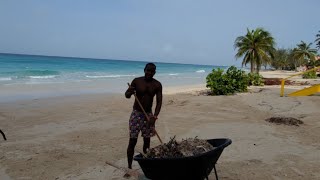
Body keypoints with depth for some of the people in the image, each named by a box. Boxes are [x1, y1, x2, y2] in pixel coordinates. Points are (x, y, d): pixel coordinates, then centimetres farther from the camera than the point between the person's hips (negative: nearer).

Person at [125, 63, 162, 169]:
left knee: (147, 140, 7)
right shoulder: (136, 81, -7)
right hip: (136, 113, -1)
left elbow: (159, 102, -8)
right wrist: (129, 92, -26)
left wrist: (155, 116, -21)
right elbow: (127, 95, -2)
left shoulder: (157, 85, -4)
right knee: (132, 140, -3)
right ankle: (129, 166, 6)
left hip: (148, 114, 2)